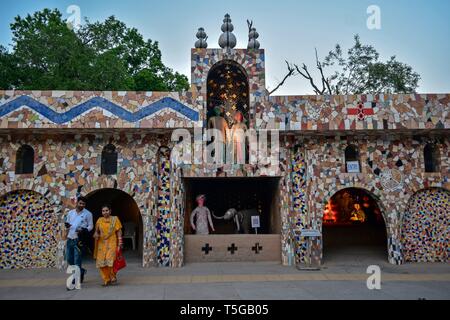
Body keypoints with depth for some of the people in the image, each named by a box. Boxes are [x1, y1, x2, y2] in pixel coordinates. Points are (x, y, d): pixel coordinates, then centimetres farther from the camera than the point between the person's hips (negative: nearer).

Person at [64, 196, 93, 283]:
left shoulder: (87, 214, -2)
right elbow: (67, 223, 20)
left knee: (77, 260, -4)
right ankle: (81, 271, 33)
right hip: (70, 239, 5)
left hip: (79, 240, -5)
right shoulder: (71, 212, 12)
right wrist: (67, 225, -5)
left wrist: (84, 230, -19)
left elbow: (91, 226, 0)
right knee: (69, 259, 11)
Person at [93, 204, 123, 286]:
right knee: (102, 263, 0)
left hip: (111, 243, -3)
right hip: (101, 244, 4)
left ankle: (113, 277, 9)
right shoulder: (99, 220, 10)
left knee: (110, 261, -13)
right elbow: (96, 231, 17)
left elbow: (119, 232, 0)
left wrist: (120, 244, -6)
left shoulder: (115, 219, 1)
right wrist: (96, 234, -7)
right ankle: (106, 280, 14)